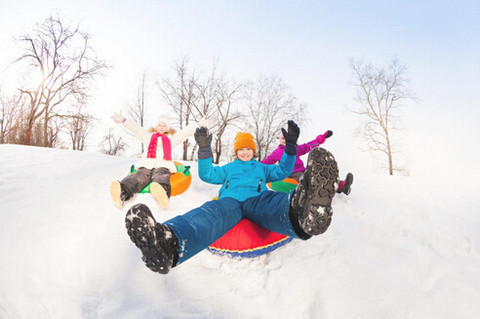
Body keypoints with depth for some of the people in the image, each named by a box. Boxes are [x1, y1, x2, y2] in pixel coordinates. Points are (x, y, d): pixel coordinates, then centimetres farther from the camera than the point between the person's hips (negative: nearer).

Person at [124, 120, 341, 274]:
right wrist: (204, 150, 8)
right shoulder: (228, 168, 38)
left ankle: (303, 214, -80)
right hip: (229, 202, 0)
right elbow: (208, 175, 23)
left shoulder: (262, 168, 38)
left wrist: (290, 146, 10)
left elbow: (283, 171, 24)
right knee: (213, 213, -40)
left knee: (272, 202, -40)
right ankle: (168, 242, -75)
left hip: (256, 200, 1)